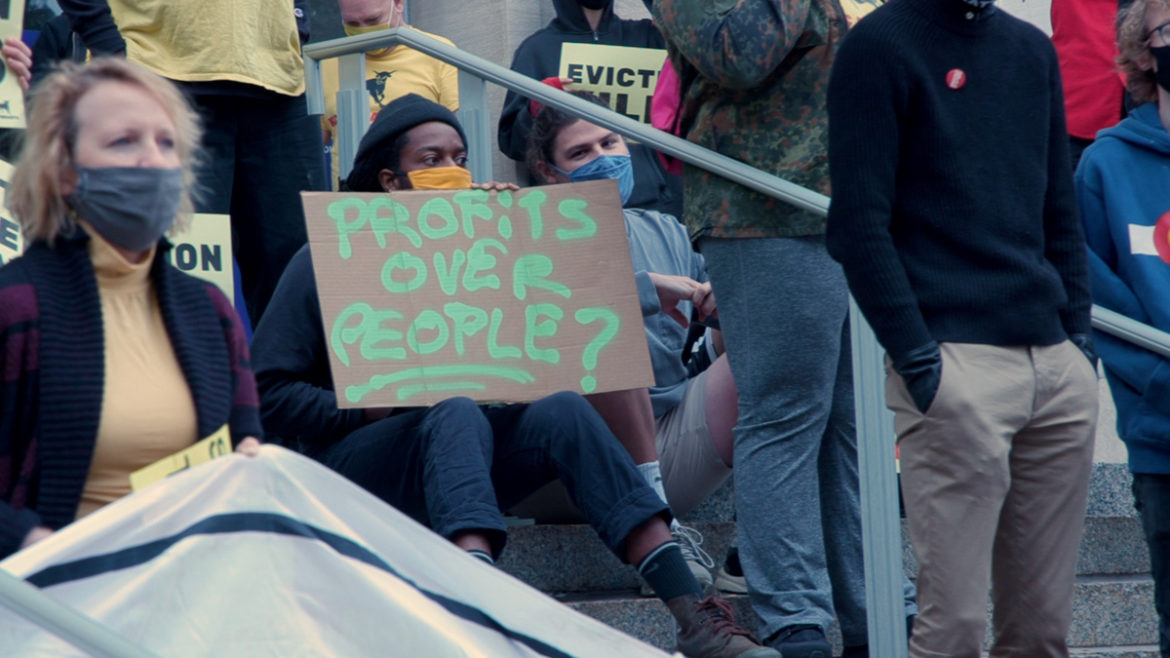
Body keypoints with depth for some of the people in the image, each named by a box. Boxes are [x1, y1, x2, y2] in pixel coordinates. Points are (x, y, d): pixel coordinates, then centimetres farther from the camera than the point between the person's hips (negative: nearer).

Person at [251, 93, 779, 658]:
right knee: (456, 414, -34)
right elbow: (267, 391, -3)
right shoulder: (329, 262, 2)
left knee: (562, 410, -23)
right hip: (354, 459, -4)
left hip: (456, 462, 5)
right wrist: (369, 409, -18)